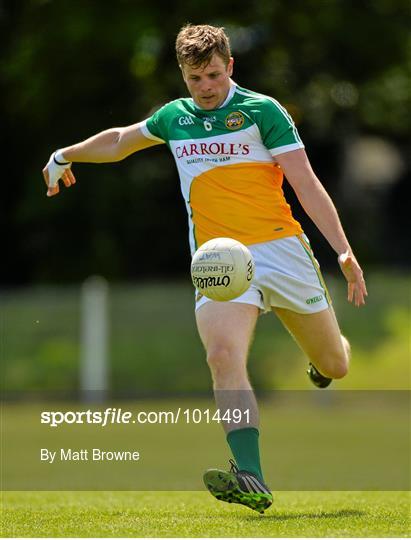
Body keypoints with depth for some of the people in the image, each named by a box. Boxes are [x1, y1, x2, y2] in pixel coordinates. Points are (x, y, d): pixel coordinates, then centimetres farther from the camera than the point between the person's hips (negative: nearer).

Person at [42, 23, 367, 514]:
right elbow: (120, 140, 33)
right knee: (224, 356, -26)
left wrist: (344, 251, -14)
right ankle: (251, 480, -35)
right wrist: (65, 155, 45)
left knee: (333, 365, 8)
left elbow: (306, 184, -5)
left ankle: (323, 360, 49)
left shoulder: (261, 110, -1)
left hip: (281, 248, -2)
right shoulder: (174, 118, 12)